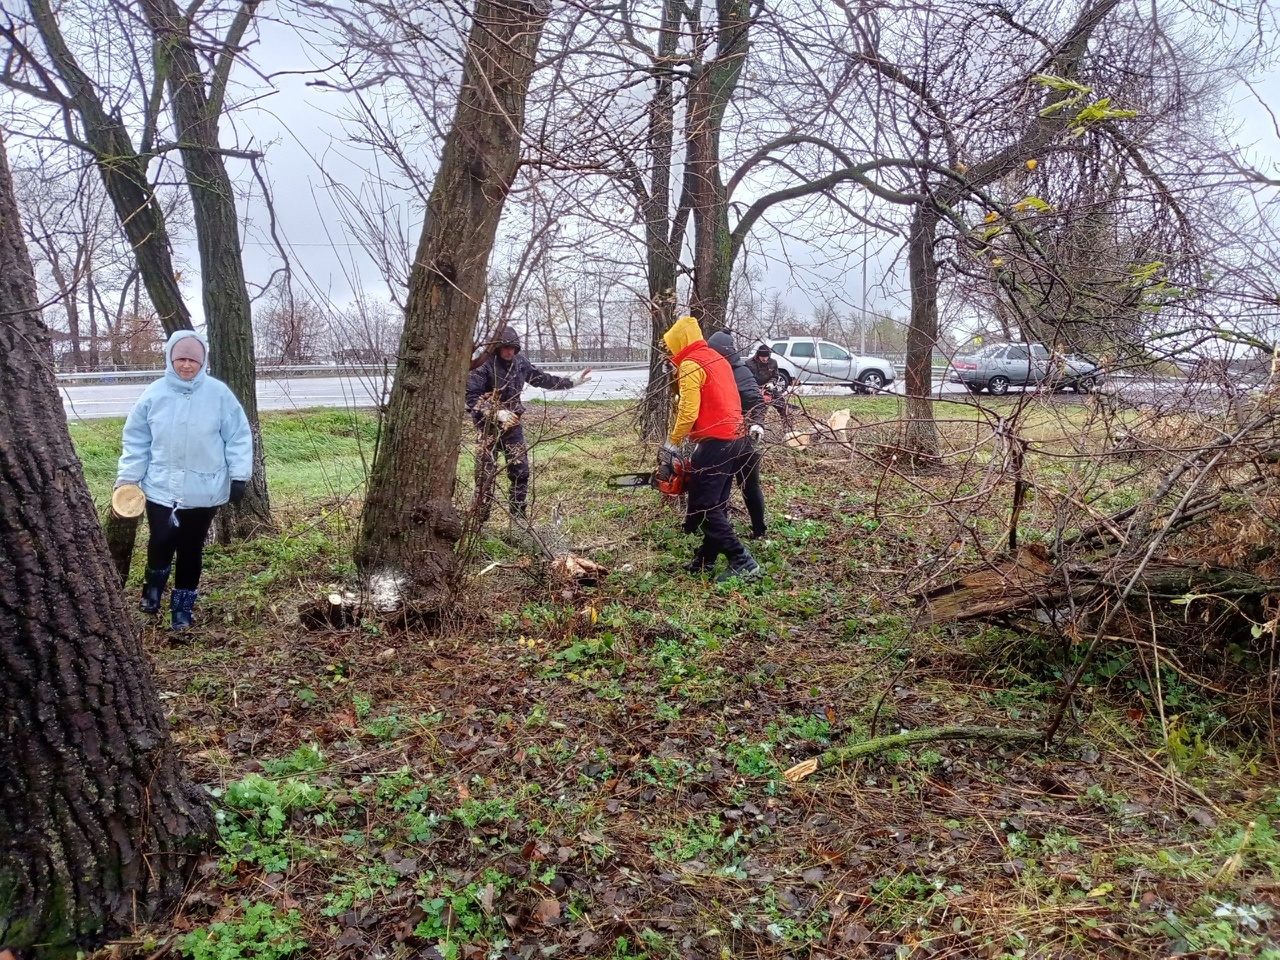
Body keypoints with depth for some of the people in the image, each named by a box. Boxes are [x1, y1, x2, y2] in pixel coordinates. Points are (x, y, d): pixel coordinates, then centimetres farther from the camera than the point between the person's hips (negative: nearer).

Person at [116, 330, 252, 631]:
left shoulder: (219, 394, -7)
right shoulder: (154, 394, -3)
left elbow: (238, 437, -3)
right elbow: (136, 441, 3)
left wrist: (239, 475, -6)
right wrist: (127, 478, 1)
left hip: (203, 491, -1)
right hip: (161, 487, 1)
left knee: (191, 549, 9)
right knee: (161, 543, -1)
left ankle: (183, 606, 26)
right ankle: (153, 586, 31)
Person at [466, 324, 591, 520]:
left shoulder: (520, 363, 2)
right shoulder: (483, 366, -17)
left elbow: (543, 379, 15)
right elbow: (471, 397, -21)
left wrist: (572, 382, 14)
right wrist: (496, 412, -30)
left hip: (512, 425, 6)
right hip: (489, 426, -6)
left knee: (521, 471, 9)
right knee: (486, 474, -4)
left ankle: (518, 516, 22)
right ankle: (480, 519, 5)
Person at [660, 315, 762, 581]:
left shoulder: (690, 364, -9)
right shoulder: (717, 359, 18)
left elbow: (689, 411, -16)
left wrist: (671, 445, -5)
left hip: (716, 442, -10)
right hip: (737, 439, 10)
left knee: (703, 507, -7)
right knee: (716, 504, 15)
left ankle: (743, 563, -11)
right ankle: (705, 559, 22)